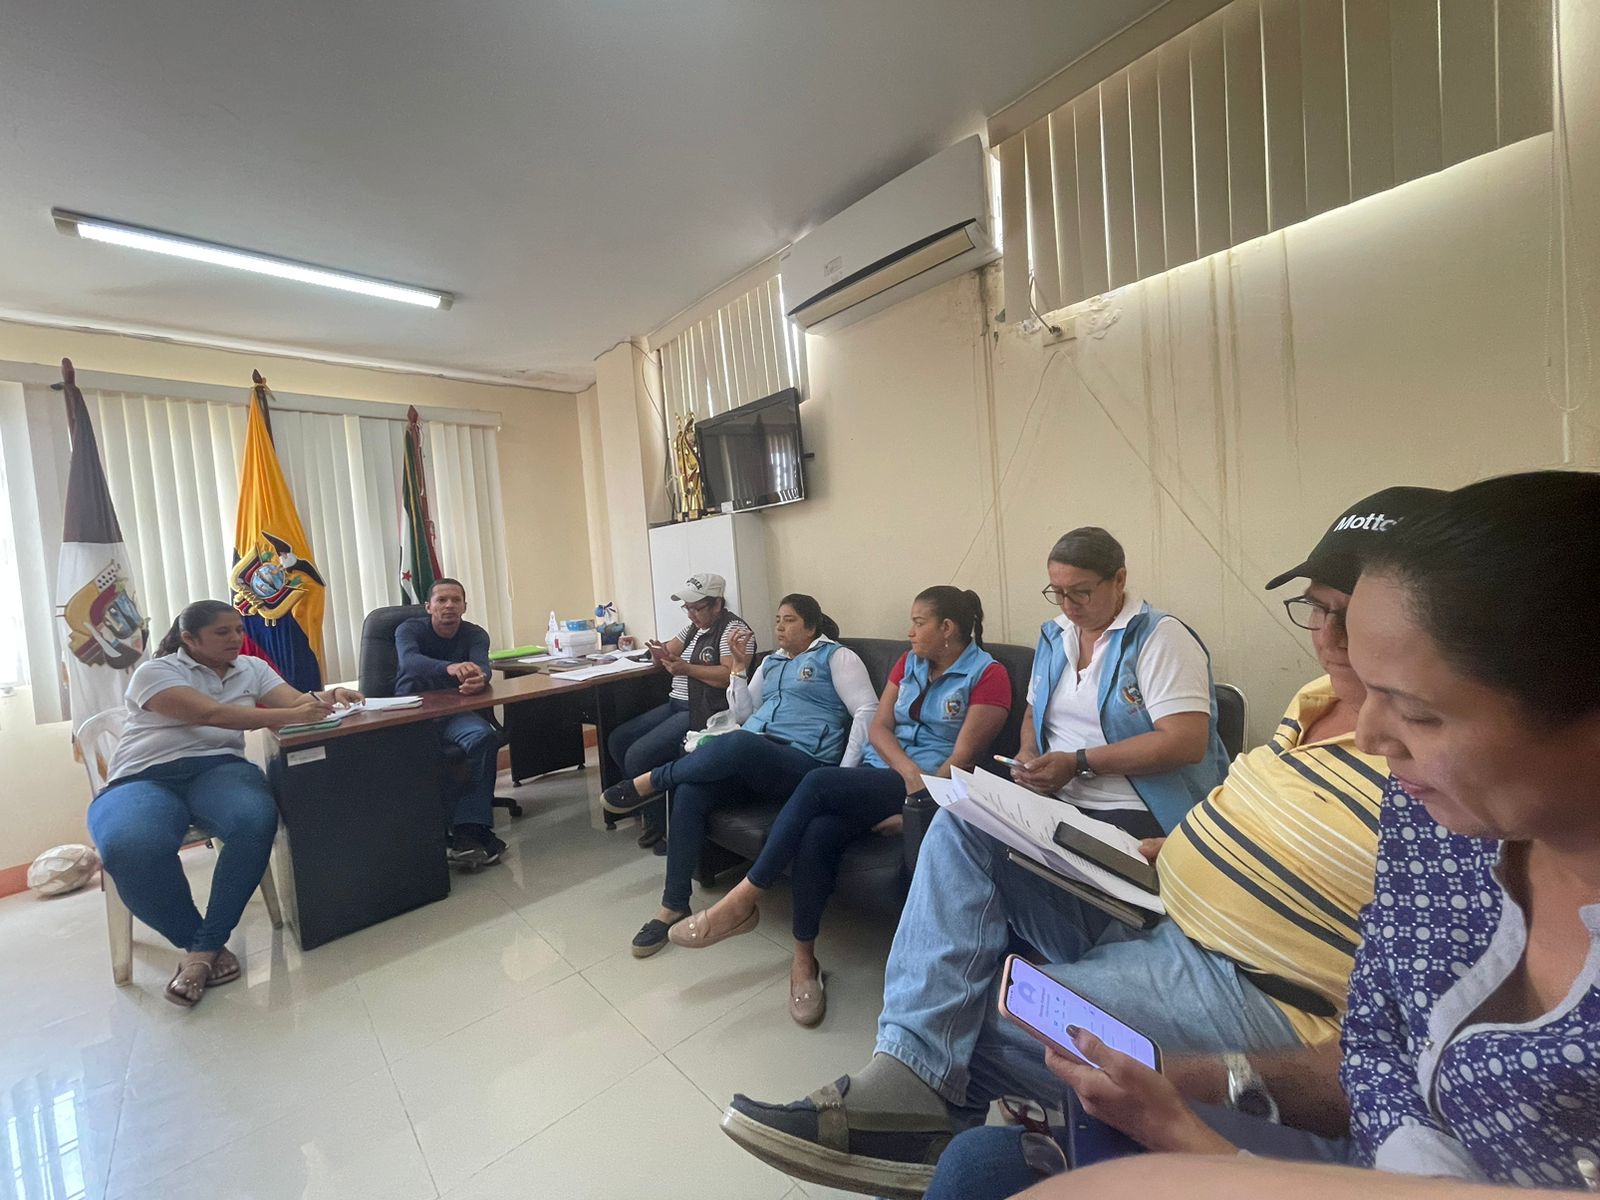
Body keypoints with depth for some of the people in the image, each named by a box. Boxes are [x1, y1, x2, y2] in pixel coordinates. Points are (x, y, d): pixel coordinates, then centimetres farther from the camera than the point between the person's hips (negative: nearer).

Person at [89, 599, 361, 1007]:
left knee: (257, 821, -33)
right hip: (143, 778, -2)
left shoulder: (251, 668, 16)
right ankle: (197, 942, -10)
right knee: (130, 848, -36)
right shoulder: (154, 672, 1)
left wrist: (326, 698, -22)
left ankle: (204, 946, -16)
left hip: (218, 767, 3)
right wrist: (290, 716, -27)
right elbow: (210, 714, -16)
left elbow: (297, 699, 3)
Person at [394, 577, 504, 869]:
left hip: (454, 712, 1)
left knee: (483, 736, -32)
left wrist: (479, 679, -45)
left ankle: (468, 833, -33)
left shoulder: (475, 634, 4)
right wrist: (451, 668, -47)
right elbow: (410, 661, -25)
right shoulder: (409, 629, -2)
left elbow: (481, 665, -18)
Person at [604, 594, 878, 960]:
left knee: (739, 742, -38)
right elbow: (743, 715, 20)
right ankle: (673, 906, -10)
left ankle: (650, 782, -15)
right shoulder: (771, 662, 26)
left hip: (803, 763, -6)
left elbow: (867, 711, -5)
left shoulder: (836, 656, 6)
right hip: (748, 761, 6)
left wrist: (844, 774, -14)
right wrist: (739, 666, 9)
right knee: (689, 793, -23)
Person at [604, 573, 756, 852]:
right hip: (676, 705, 10)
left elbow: (731, 675, -22)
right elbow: (669, 651, 17)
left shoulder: (733, 628, -10)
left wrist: (687, 668, -24)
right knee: (617, 741, 5)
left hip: (706, 713, -10)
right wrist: (660, 651, -6)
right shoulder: (694, 627, 18)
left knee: (638, 755, -20)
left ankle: (660, 825, -1)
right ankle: (648, 803, 18)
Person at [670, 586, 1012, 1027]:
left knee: (819, 782, -28)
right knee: (818, 833, -26)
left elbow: (963, 757, -11)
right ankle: (803, 959, -9)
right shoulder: (910, 661, 14)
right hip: (877, 772, 6)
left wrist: (914, 805, -17)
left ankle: (743, 901, -17)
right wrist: (909, 771, -12)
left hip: (932, 793, -5)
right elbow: (879, 726, 6)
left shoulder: (988, 674, -4)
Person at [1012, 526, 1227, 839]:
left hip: (1138, 814, -5)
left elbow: (1186, 742, -18)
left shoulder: (1160, 637, -9)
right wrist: (1027, 753, 0)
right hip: (1056, 801, 6)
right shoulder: (1052, 635, 11)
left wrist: (1079, 762, -19)